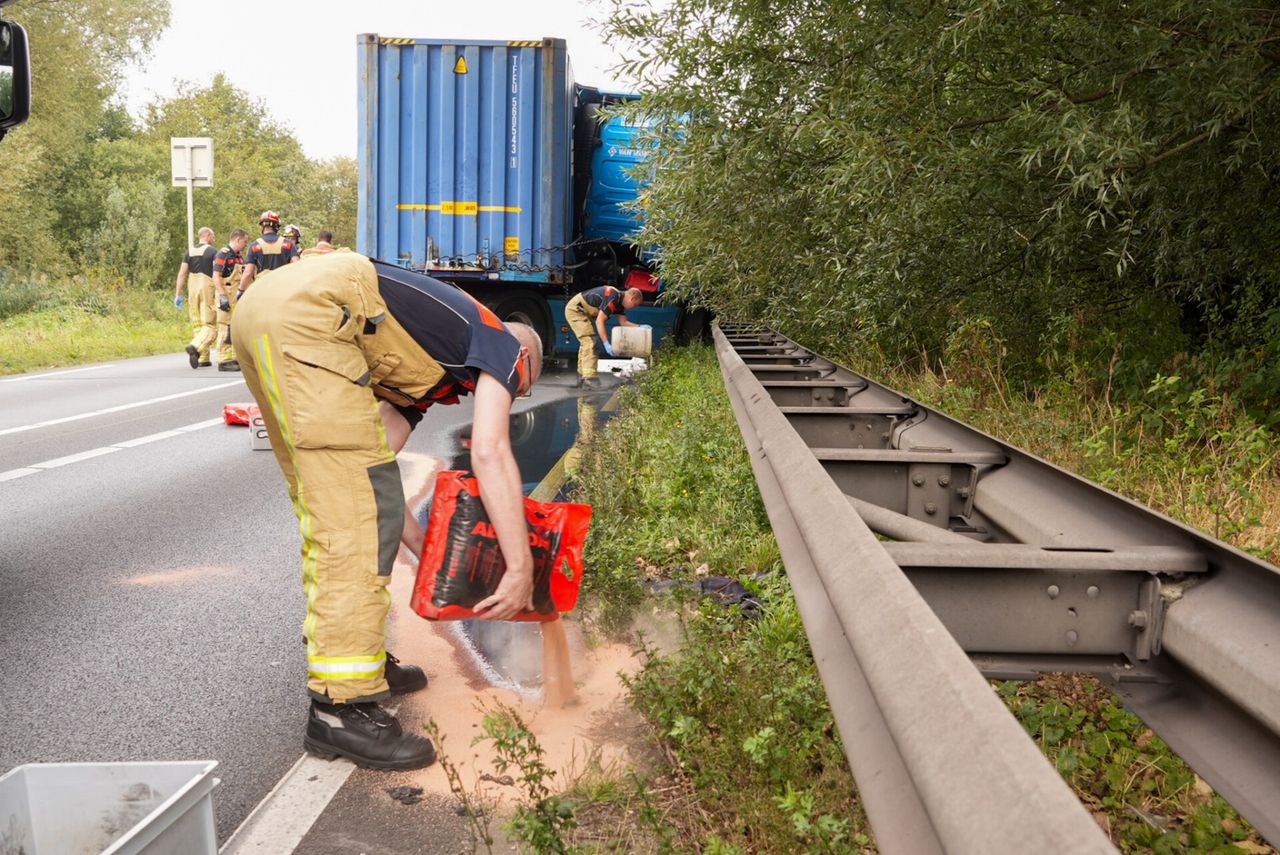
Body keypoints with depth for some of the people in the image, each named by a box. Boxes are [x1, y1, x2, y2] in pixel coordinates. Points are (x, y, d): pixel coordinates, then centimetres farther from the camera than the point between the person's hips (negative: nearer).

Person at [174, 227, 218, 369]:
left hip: (192, 288, 5)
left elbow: (182, 274, 7)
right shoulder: (213, 252, -2)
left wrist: (178, 294, 8)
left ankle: (203, 358, 12)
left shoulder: (189, 252, 12)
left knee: (197, 324, 12)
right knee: (209, 324, -6)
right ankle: (195, 346, -31)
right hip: (208, 288, -5)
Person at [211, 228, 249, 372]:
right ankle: (224, 361, -5)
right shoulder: (223, 254, -11)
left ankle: (233, 358, 20)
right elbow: (216, 276, -18)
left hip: (237, 299, 9)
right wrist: (223, 297, -24)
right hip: (227, 299, -9)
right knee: (226, 329, -7)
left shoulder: (238, 256, 17)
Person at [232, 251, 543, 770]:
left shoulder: (426, 375, 32)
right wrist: (521, 569, -6)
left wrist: (421, 545, 29)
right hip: (308, 312, -10)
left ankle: (352, 655, 29)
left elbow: (364, 467, 27)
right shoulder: (505, 345, 10)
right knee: (355, 512, -8)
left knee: (327, 505, 17)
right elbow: (491, 453, -6)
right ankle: (342, 708, -6)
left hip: (258, 308, 10)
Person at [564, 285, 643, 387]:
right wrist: (606, 344, -31)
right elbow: (599, 321, -29)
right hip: (575, 309, -11)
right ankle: (589, 378, -22)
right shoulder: (612, 298, -27)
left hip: (584, 312, 11)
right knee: (589, 341, -18)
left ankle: (582, 377, 26)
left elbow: (624, 322, 10)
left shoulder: (620, 301, 5)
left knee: (586, 342, 17)